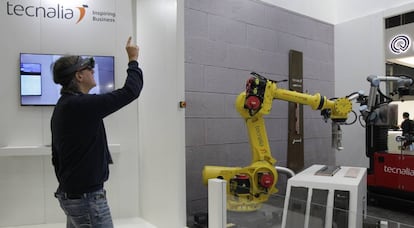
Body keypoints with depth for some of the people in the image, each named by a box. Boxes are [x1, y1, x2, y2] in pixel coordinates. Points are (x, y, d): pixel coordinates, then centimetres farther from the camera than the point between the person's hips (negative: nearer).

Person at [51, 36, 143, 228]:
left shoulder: (62, 107, 10)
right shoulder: (82, 105, -21)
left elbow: (57, 157, 17)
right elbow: (130, 91, -20)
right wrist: (133, 59, -4)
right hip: (86, 197, -10)